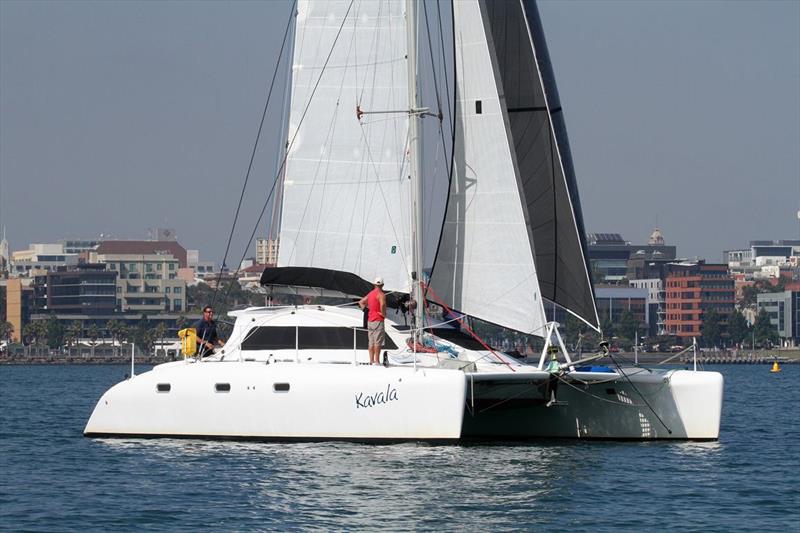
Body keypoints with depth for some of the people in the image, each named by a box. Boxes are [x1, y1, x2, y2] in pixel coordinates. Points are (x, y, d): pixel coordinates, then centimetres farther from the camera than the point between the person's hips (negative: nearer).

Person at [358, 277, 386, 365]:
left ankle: (371, 360, 12)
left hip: (370, 320, 8)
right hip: (378, 321, -8)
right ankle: (377, 361, -10)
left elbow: (361, 302, 22)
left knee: (371, 342, 10)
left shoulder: (370, 293, 13)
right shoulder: (381, 294, -11)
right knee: (378, 342, -7)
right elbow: (382, 304, -29)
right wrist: (383, 314, -15)